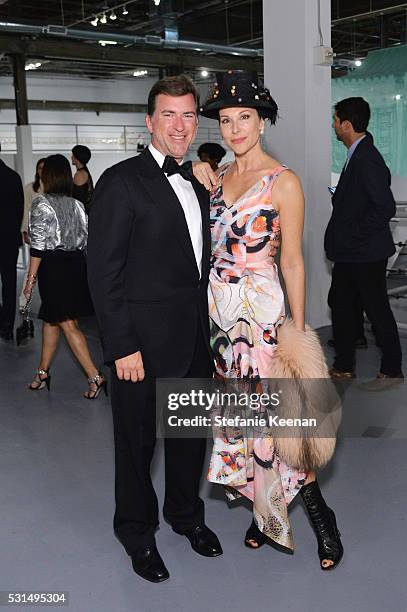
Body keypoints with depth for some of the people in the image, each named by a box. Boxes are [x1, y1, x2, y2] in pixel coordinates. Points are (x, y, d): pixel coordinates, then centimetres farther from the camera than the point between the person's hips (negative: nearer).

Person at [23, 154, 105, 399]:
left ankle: (96, 377, -6)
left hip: (53, 267, -6)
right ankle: (43, 372, 27)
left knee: (68, 324, -3)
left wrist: (31, 278, -7)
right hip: (77, 264, 7)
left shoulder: (42, 204, -9)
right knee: (51, 320, 17)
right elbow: (86, 240, 8)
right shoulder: (77, 204, 8)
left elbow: (38, 245, -12)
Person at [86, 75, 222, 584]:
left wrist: (209, 327, 9)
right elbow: (104, 272, -15)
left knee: (190, 433, 20)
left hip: (195, 337, 7)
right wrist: (122, 346, -18)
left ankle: (186, 513, 43)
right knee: (137, 441, 11)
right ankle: (137, 531, 33)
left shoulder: (196, 183, 11)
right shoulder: (121, 182, -12)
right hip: (144, 342, -6)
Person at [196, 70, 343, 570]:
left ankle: (319, 514, 15)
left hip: (262, 310, -6)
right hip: (216, 309, 6)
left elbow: (293, 261, -7)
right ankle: (265, 509, 28)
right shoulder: (215, 177, 10)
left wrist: (299, 330, -9)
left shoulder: (283, 182, -7)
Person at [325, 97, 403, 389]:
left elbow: (386, 207, -25)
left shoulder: (368, 160, -20)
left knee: (377, 310, 3)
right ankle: (344, 366, 28)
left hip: (366, 254, -10)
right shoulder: (357, 154, 10)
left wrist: (354, 233, -20)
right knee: (341, 305, 15)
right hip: (349, 252, 10)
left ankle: (392, 370, 18)